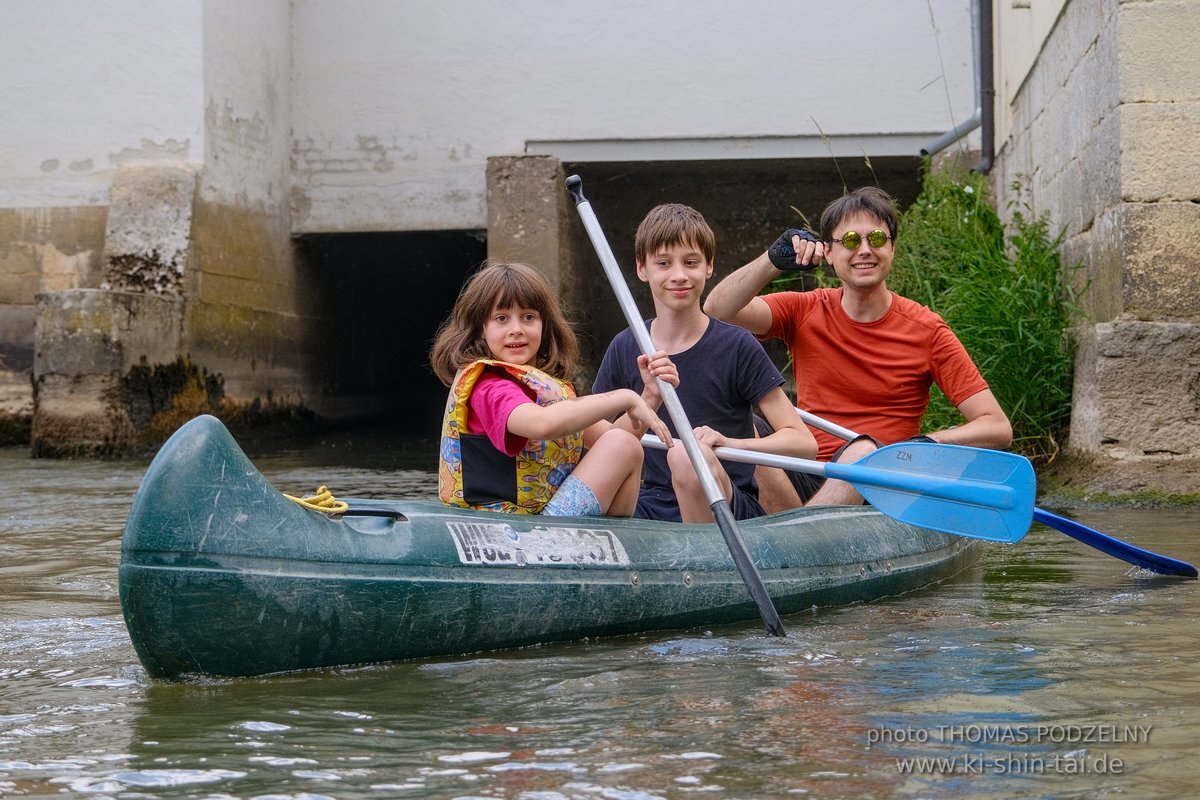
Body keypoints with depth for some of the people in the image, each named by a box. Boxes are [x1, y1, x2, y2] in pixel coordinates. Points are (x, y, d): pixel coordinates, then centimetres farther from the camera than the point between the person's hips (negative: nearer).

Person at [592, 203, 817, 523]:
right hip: (653, 504, 2)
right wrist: (648, 400, -15)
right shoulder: (625, 349, 6)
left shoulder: (737, 347, -5)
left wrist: (730, 443, -25)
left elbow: (804, 443, -8)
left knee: (687, 455, -34)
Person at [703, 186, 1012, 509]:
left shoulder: (926, 330, 2)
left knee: (864, 450, -35)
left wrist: (928, 445, -19)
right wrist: (774, 259, -18)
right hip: (803, 482, 2)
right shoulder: (805, 312, 9)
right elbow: (718, 309, -7)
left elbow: (998, 429, -2)